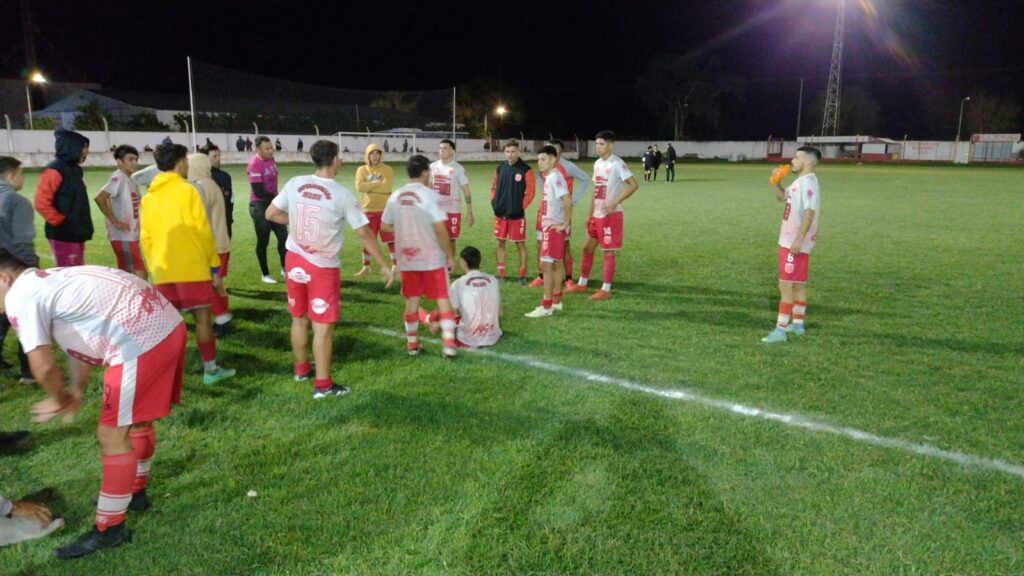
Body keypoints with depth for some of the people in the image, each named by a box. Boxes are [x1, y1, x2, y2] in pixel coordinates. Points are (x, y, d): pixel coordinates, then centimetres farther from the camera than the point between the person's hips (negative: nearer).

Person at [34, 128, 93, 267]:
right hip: (63, 236, -9)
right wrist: (62, 222, -16)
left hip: (76, 234, 9)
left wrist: (83, 227, 15)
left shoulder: (75, 169, 14)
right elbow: (42, 203, -20)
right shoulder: (54, 171, -14)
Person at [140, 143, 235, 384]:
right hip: (192, 268, -5)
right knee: (202, 318, 4)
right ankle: (210, 370, 11)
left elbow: (145, 238, 11)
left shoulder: (149, 196, 10)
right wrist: (215, 268, -4)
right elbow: (203, 232, -9)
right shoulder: (187, 190, -8)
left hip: (163, 272, 5)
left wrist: (155, 268, 19)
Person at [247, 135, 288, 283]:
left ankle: (284, 269, 19)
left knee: (283, 236, 7)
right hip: (260, 206, -8)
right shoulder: (255, 165, -21)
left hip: (273, 203, 8)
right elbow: (258, 192, -22)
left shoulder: (271, 159, 4)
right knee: (263, 242, 3)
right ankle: (265, 275, 15)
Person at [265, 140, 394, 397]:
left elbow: (271, 214, 6)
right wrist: (384, 266, -5)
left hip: (295, 261, 5)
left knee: (299, 319, 20)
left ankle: (301, 368, 38)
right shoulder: (342, 194, -16)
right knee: (323, 326, 3)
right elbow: (365, 233, -12)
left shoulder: (295, 184, -3)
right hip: (323, 267, -5)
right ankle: (323, 384, 11)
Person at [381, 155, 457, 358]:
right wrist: (450, 255, -9)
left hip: (407, 259, 4)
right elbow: (440, 229, -18)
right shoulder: (428, 194, -14)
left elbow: (385, 226, 8)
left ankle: (412, 343, 21)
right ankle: (448, 343, -4)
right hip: (432, 258, -4)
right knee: (443, 299, 3)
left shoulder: (395, 196, 2)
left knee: (412, 300, 14)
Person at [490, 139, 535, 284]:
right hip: (500, 213, 5)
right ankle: (500, 275, 19)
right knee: (500, 243, 10)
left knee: (520, 244, 2)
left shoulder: (525, 170, -7)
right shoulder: (500, 168, 7)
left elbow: (530, 192, -7)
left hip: (517, 214, -5)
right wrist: (493, 201, 4)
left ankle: (522, 276, 10)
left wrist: (521, 207, -11)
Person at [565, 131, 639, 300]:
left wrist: (615, 203, -24)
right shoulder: (597, 163, 12)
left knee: (608, 251, -3)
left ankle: (606, 290, 5)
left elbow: (634, 185, -19)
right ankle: (582, 284, 26)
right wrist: (590, 214, 16)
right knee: (587, 248, 14)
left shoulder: (617, 164, -13)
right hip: (596, 215, 8)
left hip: (610, 215, -8)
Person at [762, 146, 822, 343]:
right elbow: (782, 197, 27)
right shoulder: (799, 182, 14)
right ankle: (797, 324, 28)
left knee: (786, 285, -10)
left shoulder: (808, 182, -18)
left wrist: (798, 239, -29)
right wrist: (776, 182, 8)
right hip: (790, 241, 10)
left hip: (795, 243, -10)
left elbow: (809, 212, -25)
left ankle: (780, 330, -8)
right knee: (798, 285, 17)